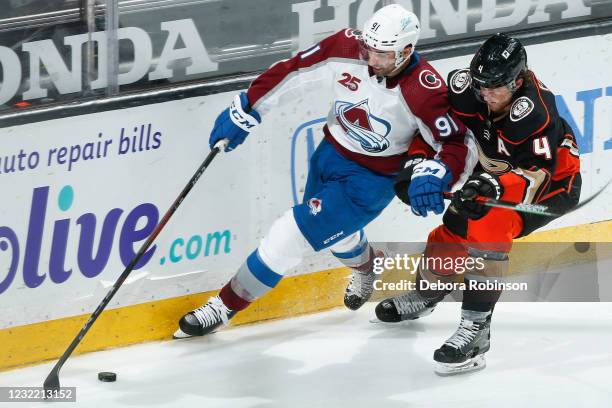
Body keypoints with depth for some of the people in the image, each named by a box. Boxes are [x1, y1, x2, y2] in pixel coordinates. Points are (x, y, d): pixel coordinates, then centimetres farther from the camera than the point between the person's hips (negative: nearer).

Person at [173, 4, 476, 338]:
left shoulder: (423, 90, -30)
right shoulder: (348, 48, -18)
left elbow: (458, 145, -27)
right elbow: (294, 72, -7)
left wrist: (433, 176, -46)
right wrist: (246, 110, -6)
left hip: (373, 178, -6)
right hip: (331, 153, 6)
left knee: (296, 232, -11)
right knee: (337, 233, 27)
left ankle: (227, 304, 4)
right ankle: (364, 267, 65)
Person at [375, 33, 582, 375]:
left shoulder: (535, 111, -37)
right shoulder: (467, 87, -21)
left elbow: (539, 174, -38)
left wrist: (496, 186, -52)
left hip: (553, 184, -7)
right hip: (497, 174, 7)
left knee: (489, 223, -29)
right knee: (454, 228, 9)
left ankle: (477, 327, -30)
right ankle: (427, 293, 43)